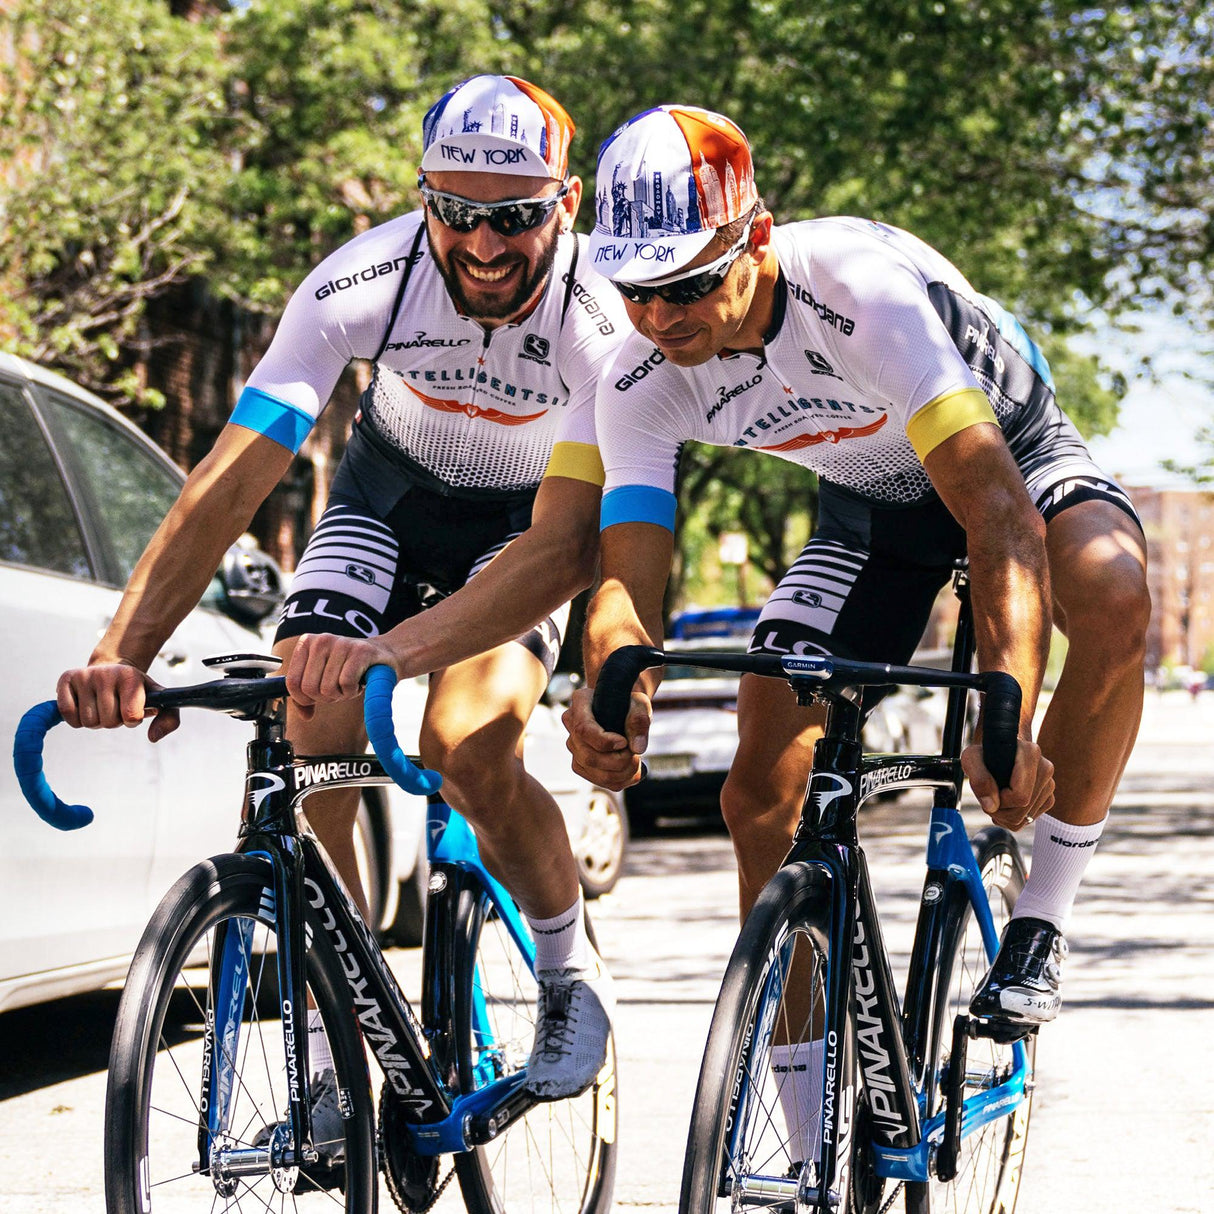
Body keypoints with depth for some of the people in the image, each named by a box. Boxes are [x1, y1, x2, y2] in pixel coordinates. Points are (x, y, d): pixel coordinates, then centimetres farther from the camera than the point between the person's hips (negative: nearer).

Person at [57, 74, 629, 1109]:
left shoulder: (603, 318, -35)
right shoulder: (362, 282, -31)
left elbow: (569, 543, -43)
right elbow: (230, 480, -35)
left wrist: (390, 652, -59)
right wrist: (124, 655, -49)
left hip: (525, 516, -2)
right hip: (390, 490, 2)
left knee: (467, 746, -27)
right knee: (311, 750, -17)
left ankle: (573, 974, 0)